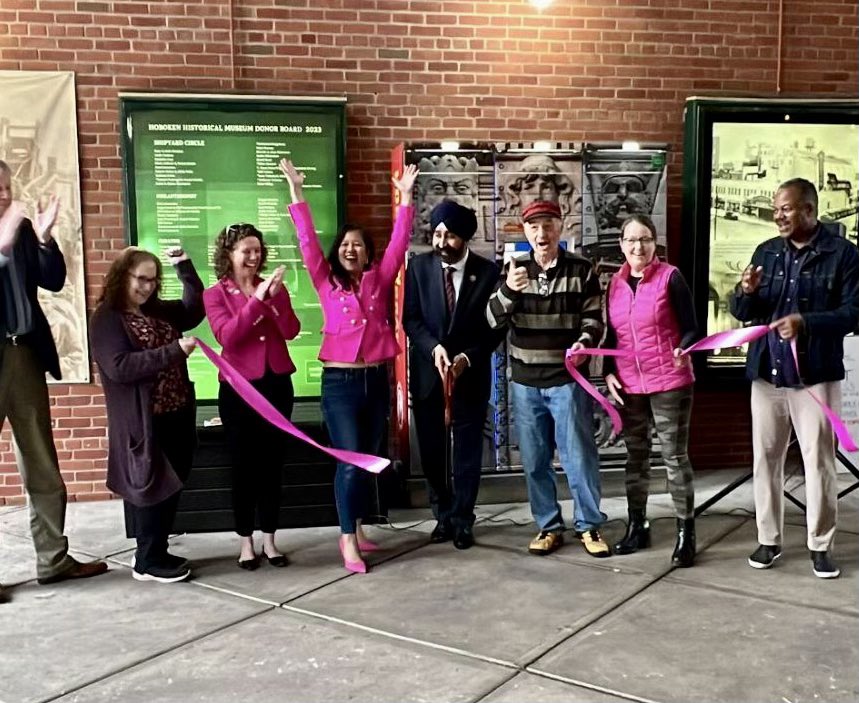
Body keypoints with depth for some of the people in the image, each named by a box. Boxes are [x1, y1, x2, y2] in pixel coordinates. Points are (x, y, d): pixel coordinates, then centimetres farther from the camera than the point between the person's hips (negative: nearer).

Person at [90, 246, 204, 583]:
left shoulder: (158, 311, 12)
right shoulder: (107, 319, -10)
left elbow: (195, 310, 21)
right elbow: (119, 367, -21)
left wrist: (185, 267, 9)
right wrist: (173, 351, -23)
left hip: (176, 415, 8)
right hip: (143, 422, -8)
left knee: (171, 486, 12)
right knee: (153, 487, -1)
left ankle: (156, 553, 24)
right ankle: (148, 562, 12)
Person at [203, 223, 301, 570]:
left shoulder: (274, 288, 6)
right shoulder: (215, 294, -2)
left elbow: (291, 331, -6)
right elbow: (227, 336, -18)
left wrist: (276, 297, -21)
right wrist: (256, 299, -22)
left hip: (277, 385, 3)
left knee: (273, 465, 9)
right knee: (244, 467, 5)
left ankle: (269, 540, 20)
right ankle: (246, 543, 17)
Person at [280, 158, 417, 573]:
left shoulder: (380, 279, 8)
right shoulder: (327, 281, 2)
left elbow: (399, 243, 2)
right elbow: (308, 242, -4)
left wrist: (405, 197, -3)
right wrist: (296, 192, -9)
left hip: (376, 380, 3)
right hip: (339, 382, -3)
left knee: (368, 461, 11)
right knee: (350, 461, -8)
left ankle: (355, 529, 25)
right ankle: (348, 541, 1)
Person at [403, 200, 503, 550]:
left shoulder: (488, 271, -5)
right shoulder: (419, 267, -1)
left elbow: (496, 326, -3)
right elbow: (411, 318, -2)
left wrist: (467, 357, -16)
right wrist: (434, 348, -18)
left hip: (471, 373, -2)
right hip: (427, 372, 2)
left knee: (467, 452, 5)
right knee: (432, 451, 9)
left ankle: (462, 521, 19)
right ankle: (443, 515, 27)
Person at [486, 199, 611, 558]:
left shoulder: (581, 270, -1)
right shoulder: (514, 269, 5)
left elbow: (594, 318, 0)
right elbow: (493, 320, -4)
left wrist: (583, 344, -22)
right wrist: (508, 290, -24)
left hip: (567, 380, -2)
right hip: (525, 383, 3)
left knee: (579, 456, 1)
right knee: (535, 460, 9)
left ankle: (589, 525, 16)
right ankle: (548, 526, 22)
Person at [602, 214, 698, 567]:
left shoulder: (670, 277, -6)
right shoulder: (615, 283, 7)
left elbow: (690, 329, -7)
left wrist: (683, 350, -27)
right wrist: (609, 372, 2)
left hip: (669, 383, -4)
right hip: (628, 385, 5)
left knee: (675, 456, 1)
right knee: (635, 456, 13)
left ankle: (686, 532, 9)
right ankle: (637, 525, 24)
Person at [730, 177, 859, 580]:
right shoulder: (766, 252, 8)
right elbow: (741, 314, 7)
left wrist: (806, 322, -25)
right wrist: (745, 293, -15)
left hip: (816, 376, -4)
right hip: (767, 374, 4)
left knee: (819, 461, 3)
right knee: (765, 458, 8)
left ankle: (821, 545, 16)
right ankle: (768, 540, 19)